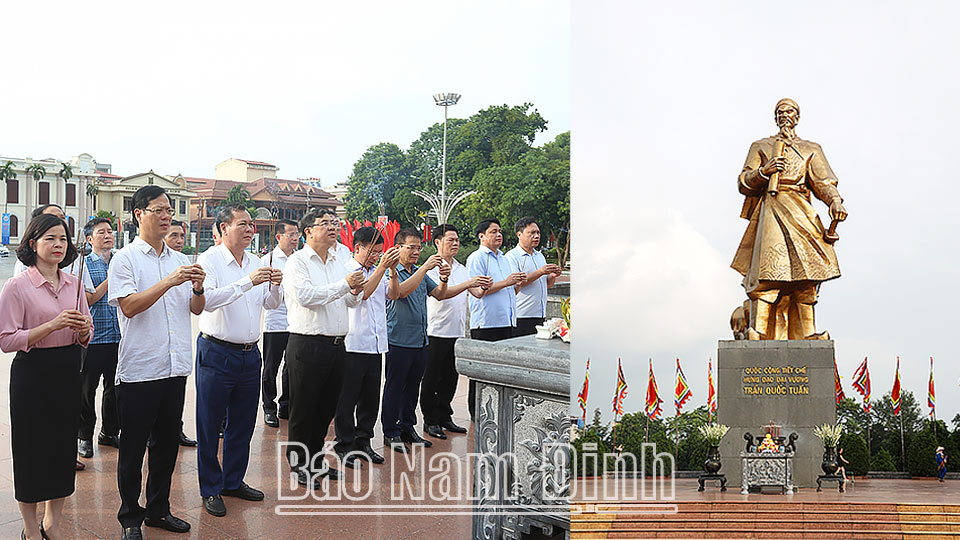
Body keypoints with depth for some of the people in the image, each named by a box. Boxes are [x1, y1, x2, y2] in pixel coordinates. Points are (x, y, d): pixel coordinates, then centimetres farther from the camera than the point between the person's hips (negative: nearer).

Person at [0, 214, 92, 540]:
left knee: (64, 447, 11)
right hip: (32, 375, -5)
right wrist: (53, 325, -22)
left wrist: (84, 329, -9)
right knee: (32, 450, 3)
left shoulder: (73, 283, 8)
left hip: (68, 372, 5)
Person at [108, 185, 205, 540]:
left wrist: (197, 288, -7)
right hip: (138, 371, -5)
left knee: (167, 444, 14)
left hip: (175, 369, 5)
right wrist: (169, 282, -23)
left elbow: (196, 309, 13)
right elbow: (129, 306, -17)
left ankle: (158, 510, 28)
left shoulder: (179, 260, 13)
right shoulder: (125, 259, -4)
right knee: (133, 447, 5)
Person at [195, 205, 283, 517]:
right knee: (210, 424, 3)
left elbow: (271, 304, 14)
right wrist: (248, 281, -28)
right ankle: (211, 489, 15)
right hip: (217, 353, -6)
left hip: (249, 354, 6)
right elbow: (207, 300, -24)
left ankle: (234, 480, 29)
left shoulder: (255, 263, 10)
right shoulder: (209, 260, -9)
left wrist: (275, 286, -8)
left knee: (243, 422, 14)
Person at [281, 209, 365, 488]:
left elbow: (348, 302, 20)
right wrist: (344, 284, -19)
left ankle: (316, 460, 29)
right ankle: (299, 465, 16)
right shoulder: (297, 262, -7)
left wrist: (355, 292, -3)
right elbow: (306, 297, -21)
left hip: (336, 345, 7)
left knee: (327, 407, 15)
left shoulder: (338, 263, 16)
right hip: (307, 346, -7)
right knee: (303, 409, 3)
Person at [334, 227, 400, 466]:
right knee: (348, 399, 2)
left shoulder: (377, 271, 15)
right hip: (352, 345, -7)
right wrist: (383, 266, -22)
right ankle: (345, 445, 12)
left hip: (375, 346, 7)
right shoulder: (346, 271, -6)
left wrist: (392, 269, -7)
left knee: (371, 399, 12)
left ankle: (363, 442, 24)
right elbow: (362, 293, -20)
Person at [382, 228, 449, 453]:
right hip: (398, 340, -7)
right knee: (394, 387, 0)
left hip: (420, 341, 7)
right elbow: (402, 291, -26)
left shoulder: (421, 273, 15)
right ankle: (390, 432, 9)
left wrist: (443, 280, -10)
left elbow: (439, 295, 12)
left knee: (413, 386, 14)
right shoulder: (392, 272, -8)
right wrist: (425, 267, -26)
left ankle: (407, 428, 24)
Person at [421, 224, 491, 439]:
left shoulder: (461, 268, 14)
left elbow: (476, 293, 9)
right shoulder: (432, 268, -9)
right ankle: (430, 421, 11)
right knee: (431, 379, 2)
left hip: (457, 332, 7)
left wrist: (483, 286, -15)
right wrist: (468, 283, -33)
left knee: (450, 377, 13)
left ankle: (444, 417, 23)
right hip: (437, 332, -7)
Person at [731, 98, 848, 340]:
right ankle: (757, 332, -20)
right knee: (767, 272, -15)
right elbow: (744, 183, 12)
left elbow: (823, 183, 9)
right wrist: (763, 171, -7)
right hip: (770, 214, -1)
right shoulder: (761, 146, 20)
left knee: (805, 275, -8)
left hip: (800, 215, 2)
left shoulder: (811, 149, 21)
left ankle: (808, 333, -5)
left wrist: (835, 202, -11)